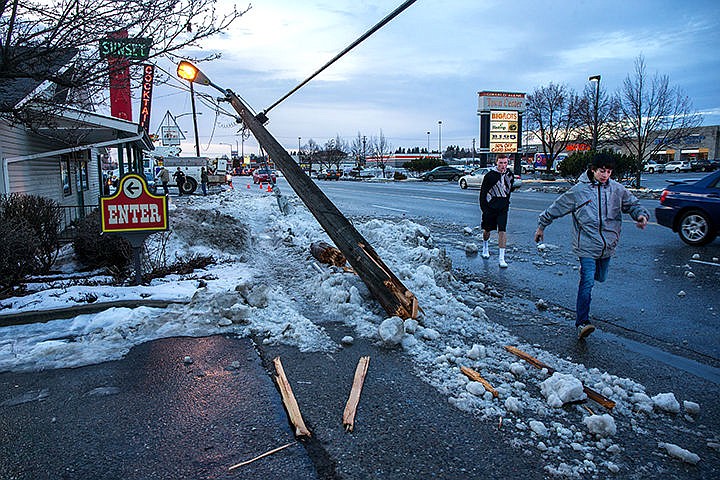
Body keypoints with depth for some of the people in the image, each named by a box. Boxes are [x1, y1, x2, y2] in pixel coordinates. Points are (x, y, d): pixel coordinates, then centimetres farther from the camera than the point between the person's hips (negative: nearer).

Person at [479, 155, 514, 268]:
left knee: (502, 230, -10)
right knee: (487, 230, 13)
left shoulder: (510, 175, 3)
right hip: (490, 208, -2)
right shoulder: (490, 175, -10)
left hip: (503, 208, 2)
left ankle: (501, 258, -8)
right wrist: (484, 208, -9)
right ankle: (485, 247, 44)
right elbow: (483, 192, -5)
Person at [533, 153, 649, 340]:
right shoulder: (579, 190, -5)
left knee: (600, 278, 19)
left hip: (607, 246, 5)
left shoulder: (617, 189, 4)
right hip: (587, 245, -5)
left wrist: (641, 215, -7)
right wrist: (541, 226, 9)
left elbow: (633, 204, 17)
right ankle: (582, 323, -15)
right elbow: (556, 207, 3)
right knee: (587, 282, -14)